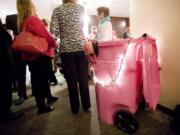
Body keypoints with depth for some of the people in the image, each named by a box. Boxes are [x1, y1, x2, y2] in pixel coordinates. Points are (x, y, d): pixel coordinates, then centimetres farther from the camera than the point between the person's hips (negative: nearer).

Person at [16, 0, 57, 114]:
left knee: (39, 79, 18)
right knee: (41, 79, 0)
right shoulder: (33, 20, -15)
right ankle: (41, 107, 12)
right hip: (41, 55, -8)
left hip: (30, 56, 8)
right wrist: (54, 43, 0)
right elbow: (46, 37, -17)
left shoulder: (22, 22, 9)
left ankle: (49, 97, 37)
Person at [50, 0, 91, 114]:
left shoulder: (57, 10, 3)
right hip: (81, 46, 1)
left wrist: (63, 32, 12)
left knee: (71, 80, 7)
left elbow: (53, 31, -6)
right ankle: (86, 106, 21)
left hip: (66, 49, -1)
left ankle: (75, 108, 18)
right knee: (83, 78, 9)